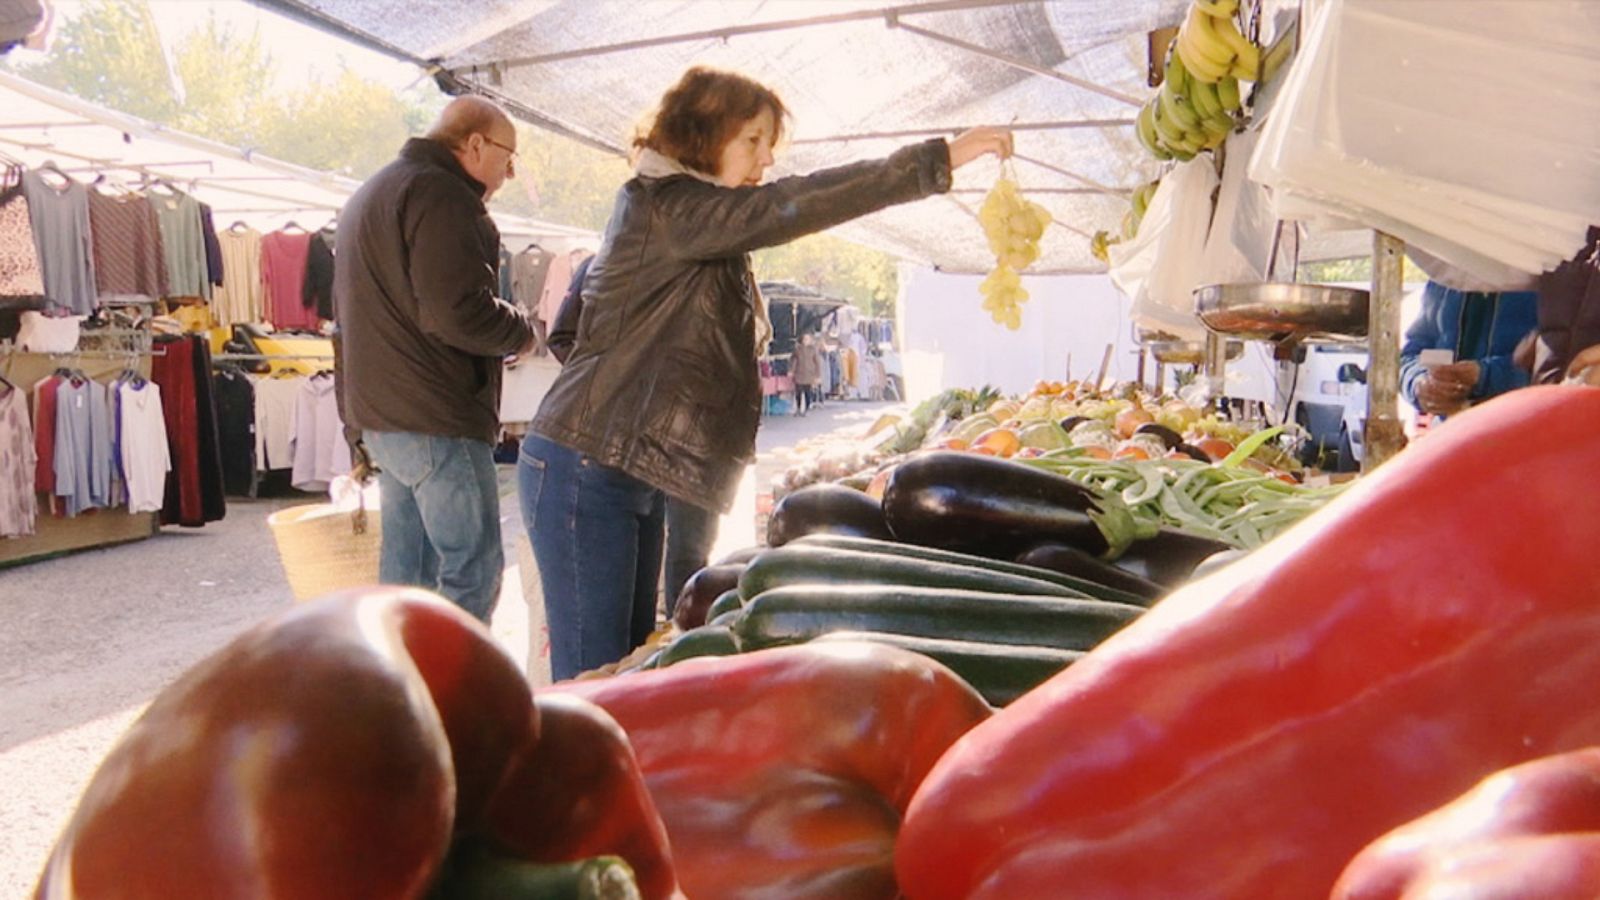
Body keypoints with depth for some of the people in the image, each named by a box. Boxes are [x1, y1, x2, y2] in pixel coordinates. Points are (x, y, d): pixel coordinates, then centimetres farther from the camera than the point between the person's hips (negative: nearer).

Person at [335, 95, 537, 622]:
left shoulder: (372, 193, 21)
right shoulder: (440, 195, -13)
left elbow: (346, 311, 29)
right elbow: (459, 311, -25)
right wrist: (521, 332, -7)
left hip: (380, 412, 10)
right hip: (436, 419, -10)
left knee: (406, 567, 16)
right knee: (474, 570, -6)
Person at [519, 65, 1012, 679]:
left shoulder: (703, 231, 18)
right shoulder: (661, 205, -13)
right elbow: (788, 207, -26)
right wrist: (939, 160, -25)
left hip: (631, 477, 10)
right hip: (583, 472, -10)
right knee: (594, 676, -6)